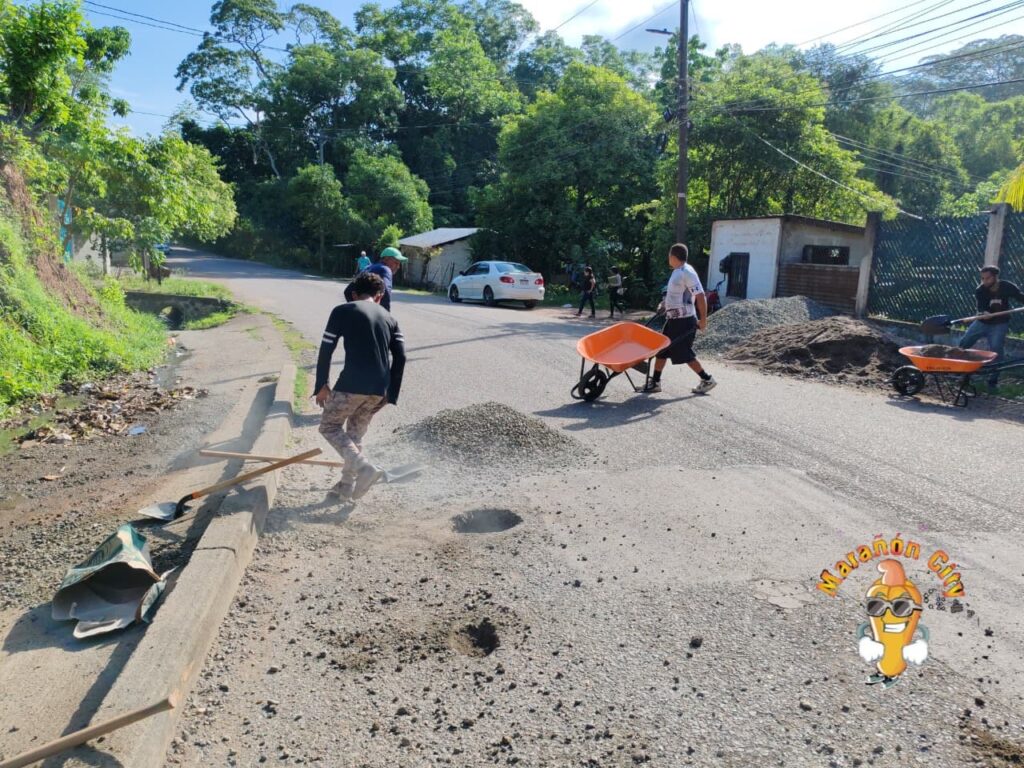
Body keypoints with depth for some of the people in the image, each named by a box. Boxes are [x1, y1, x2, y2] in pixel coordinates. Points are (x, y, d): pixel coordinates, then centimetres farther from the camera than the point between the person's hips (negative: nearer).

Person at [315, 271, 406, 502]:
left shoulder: (343, 311, 4)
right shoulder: (389, 318, 15)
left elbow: (326, 348, -3)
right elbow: (400, 356, 8)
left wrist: (321, 385, 4)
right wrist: (390, 394, 12)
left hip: (352, 384, -5)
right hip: (379, 390, 5)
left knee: (329, 425, 14)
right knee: (355, 434, 21)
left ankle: (364, 468, -4)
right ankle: (346, 487, 26)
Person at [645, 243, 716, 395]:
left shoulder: (687, 272, -18)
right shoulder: (677, 272, 11)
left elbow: (700, 296, -20)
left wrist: (703, 319, -18)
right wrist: (664, 303, 15)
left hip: (684, 321, -10)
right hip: (673, 319, 10)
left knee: (684, 354, -2)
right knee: (661, 349, 10)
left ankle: (707, 380, 11)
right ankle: (655, 382, 17)